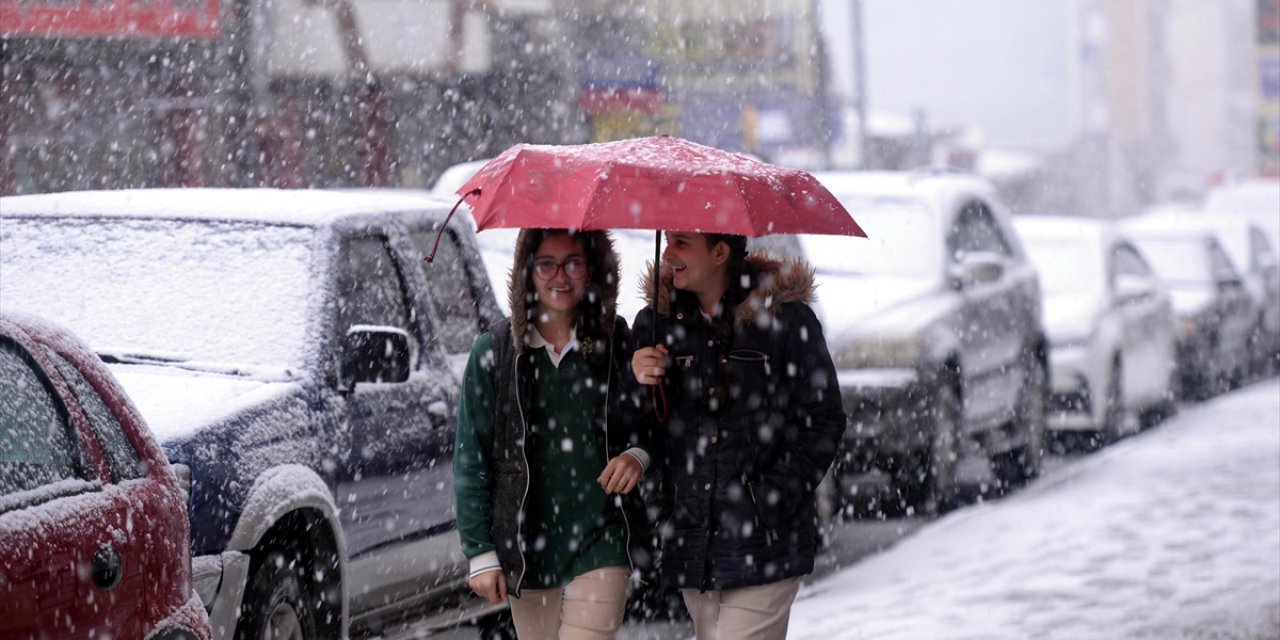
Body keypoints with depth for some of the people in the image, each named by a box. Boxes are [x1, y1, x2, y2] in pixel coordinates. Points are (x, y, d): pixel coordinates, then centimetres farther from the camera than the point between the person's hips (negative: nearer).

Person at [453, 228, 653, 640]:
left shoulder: (619, 345, 2)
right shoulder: (494, 351, 1)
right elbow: (471, 461, 3)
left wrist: (639, 454, -11)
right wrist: (480, 553, -2)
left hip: (601, 544, -2)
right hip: (527, 544, 2)